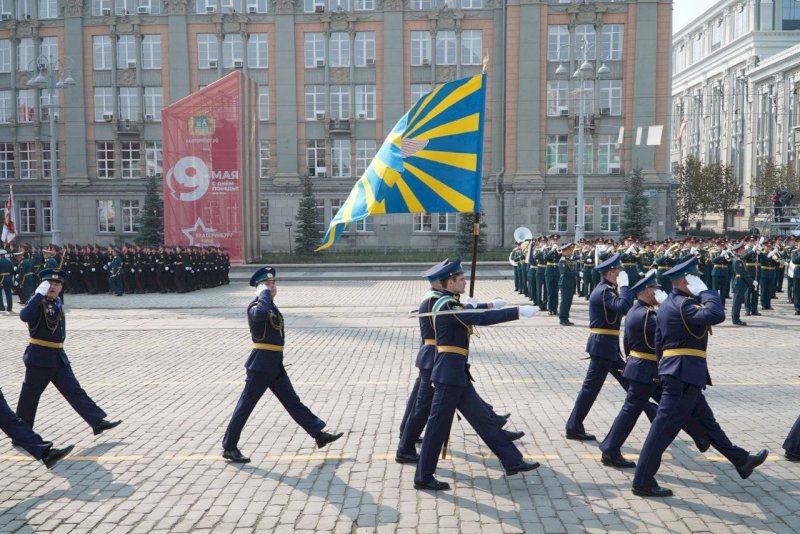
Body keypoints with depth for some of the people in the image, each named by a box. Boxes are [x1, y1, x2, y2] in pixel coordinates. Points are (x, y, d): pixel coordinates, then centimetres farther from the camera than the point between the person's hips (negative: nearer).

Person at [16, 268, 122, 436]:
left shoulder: (58, 302, 10)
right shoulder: (38, 302, -12)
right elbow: (25, 316, -34)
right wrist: (40, 293, -34)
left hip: (59, 357, 7)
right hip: (39, 358, -7)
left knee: (75, 391, 3)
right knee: (29, 396, 7)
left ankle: (98, 422, 0)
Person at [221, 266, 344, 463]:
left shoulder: (273, 307, 14)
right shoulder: (255, 307, -15)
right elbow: (261, 313, -41)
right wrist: (264, 292, -25)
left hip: (275, 365, 9)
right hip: (261, 365, -9)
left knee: (293, 402, 12)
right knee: (246, 405, 2)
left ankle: (319, 434, 17)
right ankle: (229, 447, 14)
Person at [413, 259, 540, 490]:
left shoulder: (450, 304, 13)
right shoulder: (447, 306, -18)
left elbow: (471, 313, 34)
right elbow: (481, 318, -27)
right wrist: (518, 311, -25)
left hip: (458, 375, 10)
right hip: (449, 375, -10)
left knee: (482, 416, 13)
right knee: (439, 425, -1)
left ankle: (512, 461, 22)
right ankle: (423, 477, 11)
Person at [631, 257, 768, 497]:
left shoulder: (668, 304, 14)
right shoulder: (683, 304, -17)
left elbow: (659, 342, 18)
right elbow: (716, 315, -32)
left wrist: (665, 367, 24)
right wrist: (704, 290, -17)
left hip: (676, 372, 11)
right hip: (684, 374, -11)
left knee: (705, 420, 21)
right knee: (664, 427, -5)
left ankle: (741, 461, 37)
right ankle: (643, 482, 1)